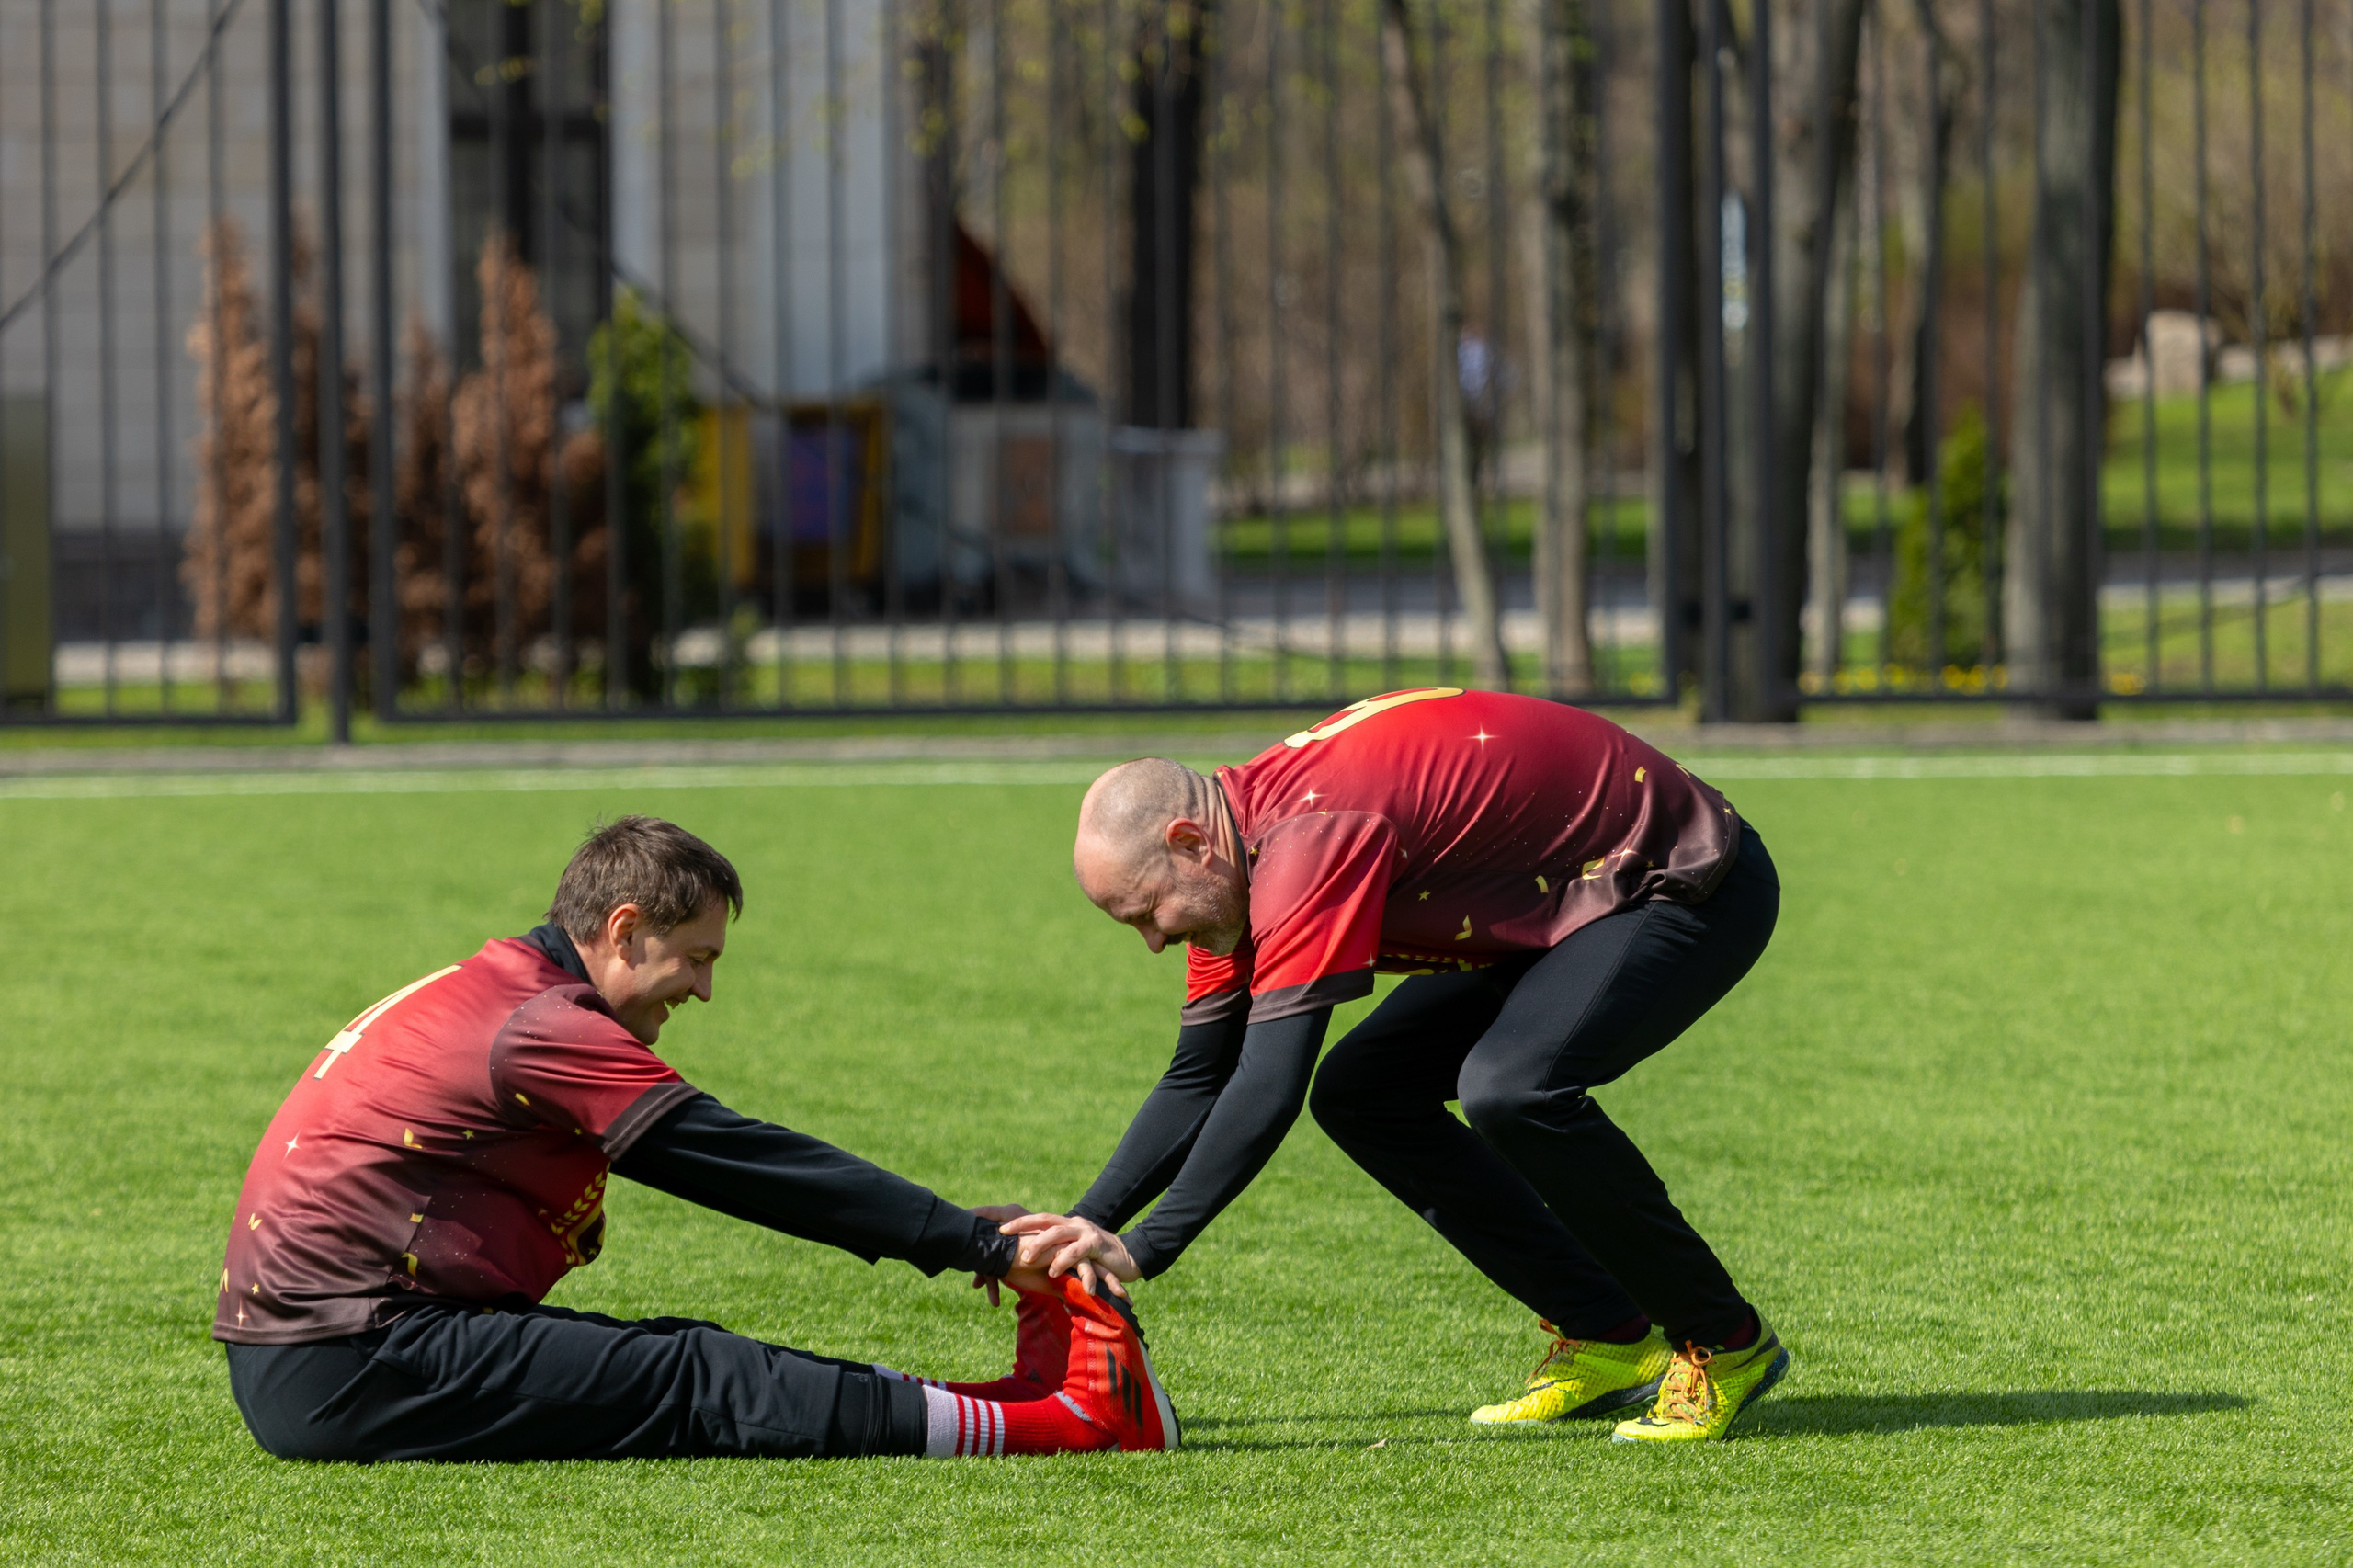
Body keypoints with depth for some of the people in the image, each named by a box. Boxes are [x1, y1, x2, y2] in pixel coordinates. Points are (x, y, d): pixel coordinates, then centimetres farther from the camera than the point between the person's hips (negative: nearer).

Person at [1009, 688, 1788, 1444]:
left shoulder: (1311, 837, -30)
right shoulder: (1234, 858, 0)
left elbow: (1269, 1088, -35)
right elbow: (1199, 1079, 8)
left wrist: (1143, 1250, -33)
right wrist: (1081, 1224, -3)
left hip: (1687, 886, -10)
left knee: (1511, 1089, -31)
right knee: (1361, 1092, 3)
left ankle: (1724, 1343, -11)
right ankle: (1606, 1339, 7)